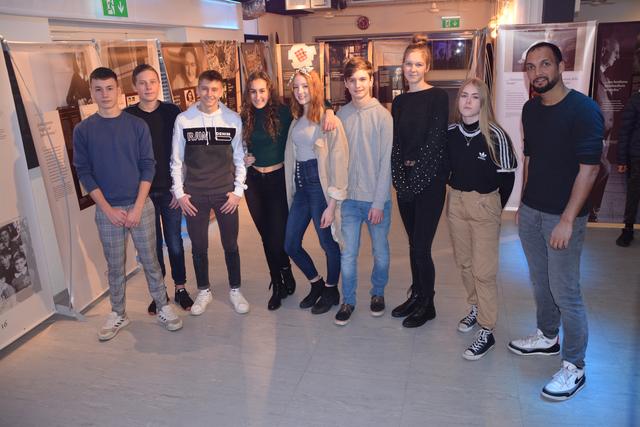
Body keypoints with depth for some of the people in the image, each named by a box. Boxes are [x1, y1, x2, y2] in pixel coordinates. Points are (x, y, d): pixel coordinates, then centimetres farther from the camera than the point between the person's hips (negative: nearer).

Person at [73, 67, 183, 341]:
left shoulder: (137, 125, -1)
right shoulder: (83, 130, 0)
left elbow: (148, 167, -2)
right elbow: (84, 172, 0)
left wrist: (137, 207, -10)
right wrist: (108, 209, -8)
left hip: (140, 205, 0)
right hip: (106, 210, 1)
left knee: (150, 261, 6)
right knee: (115, 266, 11)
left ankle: (163, 308, 20)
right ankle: (118, 314, 27)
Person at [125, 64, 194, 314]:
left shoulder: (172, 112, -1)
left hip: (170, 190, 0)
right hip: (143, 192, 0)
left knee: (174, 242, 8)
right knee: (152, 244, 9)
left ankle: (180, 288, 24)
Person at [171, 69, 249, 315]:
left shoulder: (233, 119, -2)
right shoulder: (183, 120, -2)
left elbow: (239, 158, 3)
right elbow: (176, 160, 3)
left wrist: (238, 191, -2)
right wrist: (179, 193, -1)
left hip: (226, 193, 0)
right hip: (194, 194, 0)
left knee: (230, 244, 9)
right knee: (199, 246, 10)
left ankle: (235, 290, 27)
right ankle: (204, 291, 29)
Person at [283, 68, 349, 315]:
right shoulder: (296, 120, 11)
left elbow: (338, 162, -15)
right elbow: (291, 156, 12)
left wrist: (332, 204, -17)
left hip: (320, 185, -7)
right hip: (300, 185, 7)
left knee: (328, 243, 6)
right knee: (290, 245, 10)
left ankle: (331, 291, 30)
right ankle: (316, 283, 34)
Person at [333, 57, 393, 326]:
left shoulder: (382, 115, -8)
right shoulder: (341, 115, 2)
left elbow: (386, 162, -9)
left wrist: (378, 202, -11)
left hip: (376, 199, -2)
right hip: (349, 198, 2)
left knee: (381, 252, 13)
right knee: (347, 254, 7)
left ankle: (378, 293, 35)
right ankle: (348, 300, 24)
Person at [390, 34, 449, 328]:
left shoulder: (438, 97, -6)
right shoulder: (399, 101, 12)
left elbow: (436, 141, -12)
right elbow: (395, 141, 7)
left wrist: (416, 178, -14)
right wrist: (399, 178, -6)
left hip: (430, 181, -5)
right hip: (406, 182, 6)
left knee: (421, 246, -3)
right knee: (414, 244, 14)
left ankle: (427, 304, 15)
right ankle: (416, 295, 29)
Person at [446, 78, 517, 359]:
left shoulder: (495, 135, -13)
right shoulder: (450, 133, 0)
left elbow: (507, 177, -7)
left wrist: (493, 206, -1)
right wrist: (457, 192, 8)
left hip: (485, 205, -5)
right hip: (455, 202, 5)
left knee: (483, 270, -3)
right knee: (464, 262, 17)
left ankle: (487, 332, 8)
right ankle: (475, 308, 39)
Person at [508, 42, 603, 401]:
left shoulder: (584, 109, -13)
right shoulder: (531, 109, 8)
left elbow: (589, 168, -17)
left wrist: (567, 220, -20)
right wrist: (523, 203, 15)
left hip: (563, 216, -7)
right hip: (531, 211, 7)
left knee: (565, 293, -1)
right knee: (541, 283, 19)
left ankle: (574, 367, 13)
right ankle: (547, 337, 38)